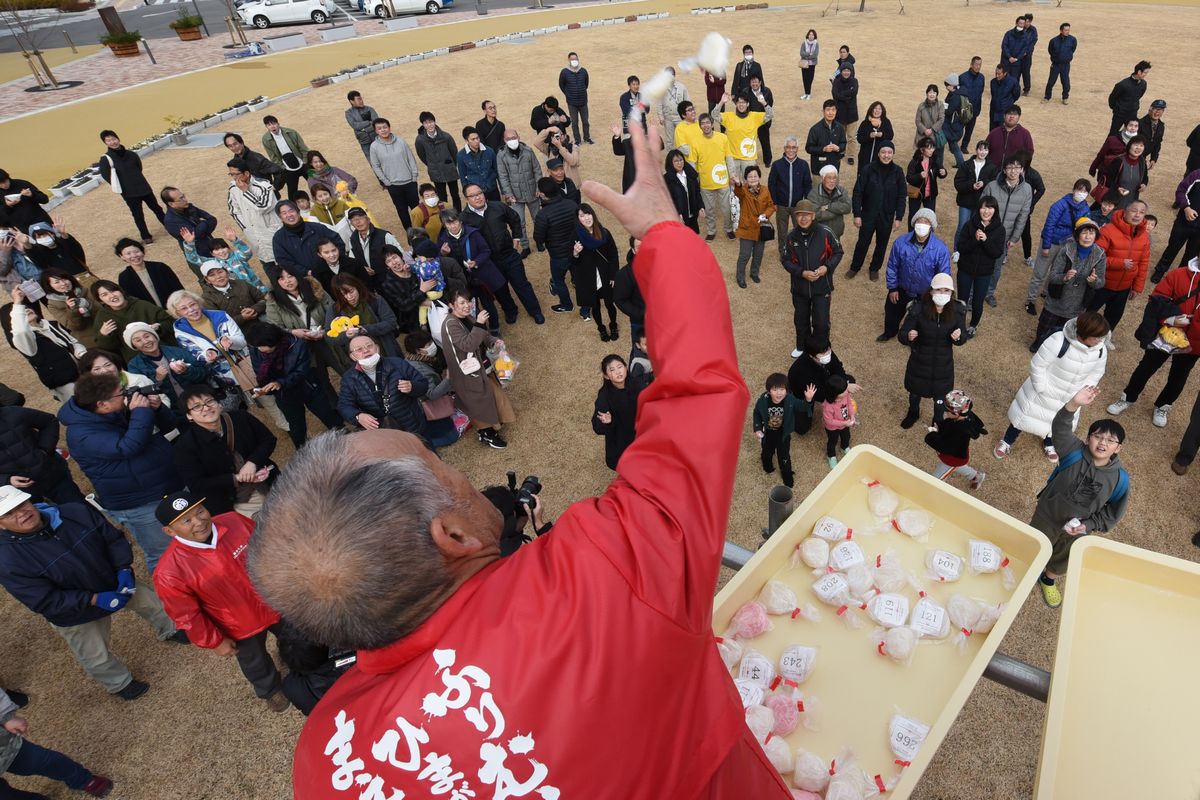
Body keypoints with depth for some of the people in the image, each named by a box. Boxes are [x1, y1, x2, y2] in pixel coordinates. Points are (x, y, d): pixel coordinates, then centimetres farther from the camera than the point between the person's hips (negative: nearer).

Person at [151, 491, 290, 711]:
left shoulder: (233, 521, -24)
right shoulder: (170, 572, -32)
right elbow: (187, 616, -18)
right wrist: (214, 642, -7)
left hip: (275, 602, 3)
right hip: (240, 629, -2)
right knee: (256, 664, 28)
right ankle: (270, 690, 62)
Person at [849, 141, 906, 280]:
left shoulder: (897, 172, -8)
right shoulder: (868, 169, -13)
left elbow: (901, 196, -2)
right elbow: (857, 193, -10)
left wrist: (898, 218, -5)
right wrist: (857, 214, -12)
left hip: (887, 217, 2)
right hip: (868, 215, -1)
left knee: (882, 244, 15)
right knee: (862, 243, 11)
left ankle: (875, 269, 36)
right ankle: (855, 267, 32)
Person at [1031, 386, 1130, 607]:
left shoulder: (1120, 478, -19)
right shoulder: (1075, 453, -24)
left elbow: (1113, 512, -8)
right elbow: (1060, 429, -43)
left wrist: (1088, 525, -20)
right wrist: (1073, 405, -59)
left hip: (1077, 529, 2)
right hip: (1048, 515, -2)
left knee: (1062, 560, 27)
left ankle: (1048, 580, 58)